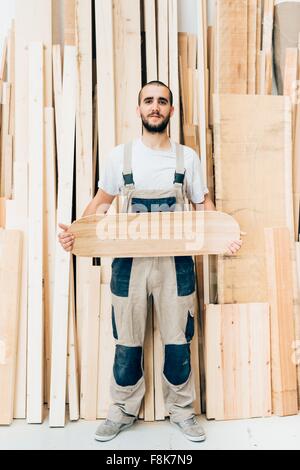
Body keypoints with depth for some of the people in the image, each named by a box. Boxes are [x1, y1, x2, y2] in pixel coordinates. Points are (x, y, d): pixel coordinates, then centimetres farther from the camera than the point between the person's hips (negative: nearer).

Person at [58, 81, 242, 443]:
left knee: (178, 342, 10)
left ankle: (181, 410, 32)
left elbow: (203, 204, 10)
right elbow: (102, 201, 9)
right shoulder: (120, 156, 2)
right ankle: (123, 411, 33)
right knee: (127, 343, 11)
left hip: (176, 262, 1)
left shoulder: (187, 157, 3)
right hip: (130, 261, 0)